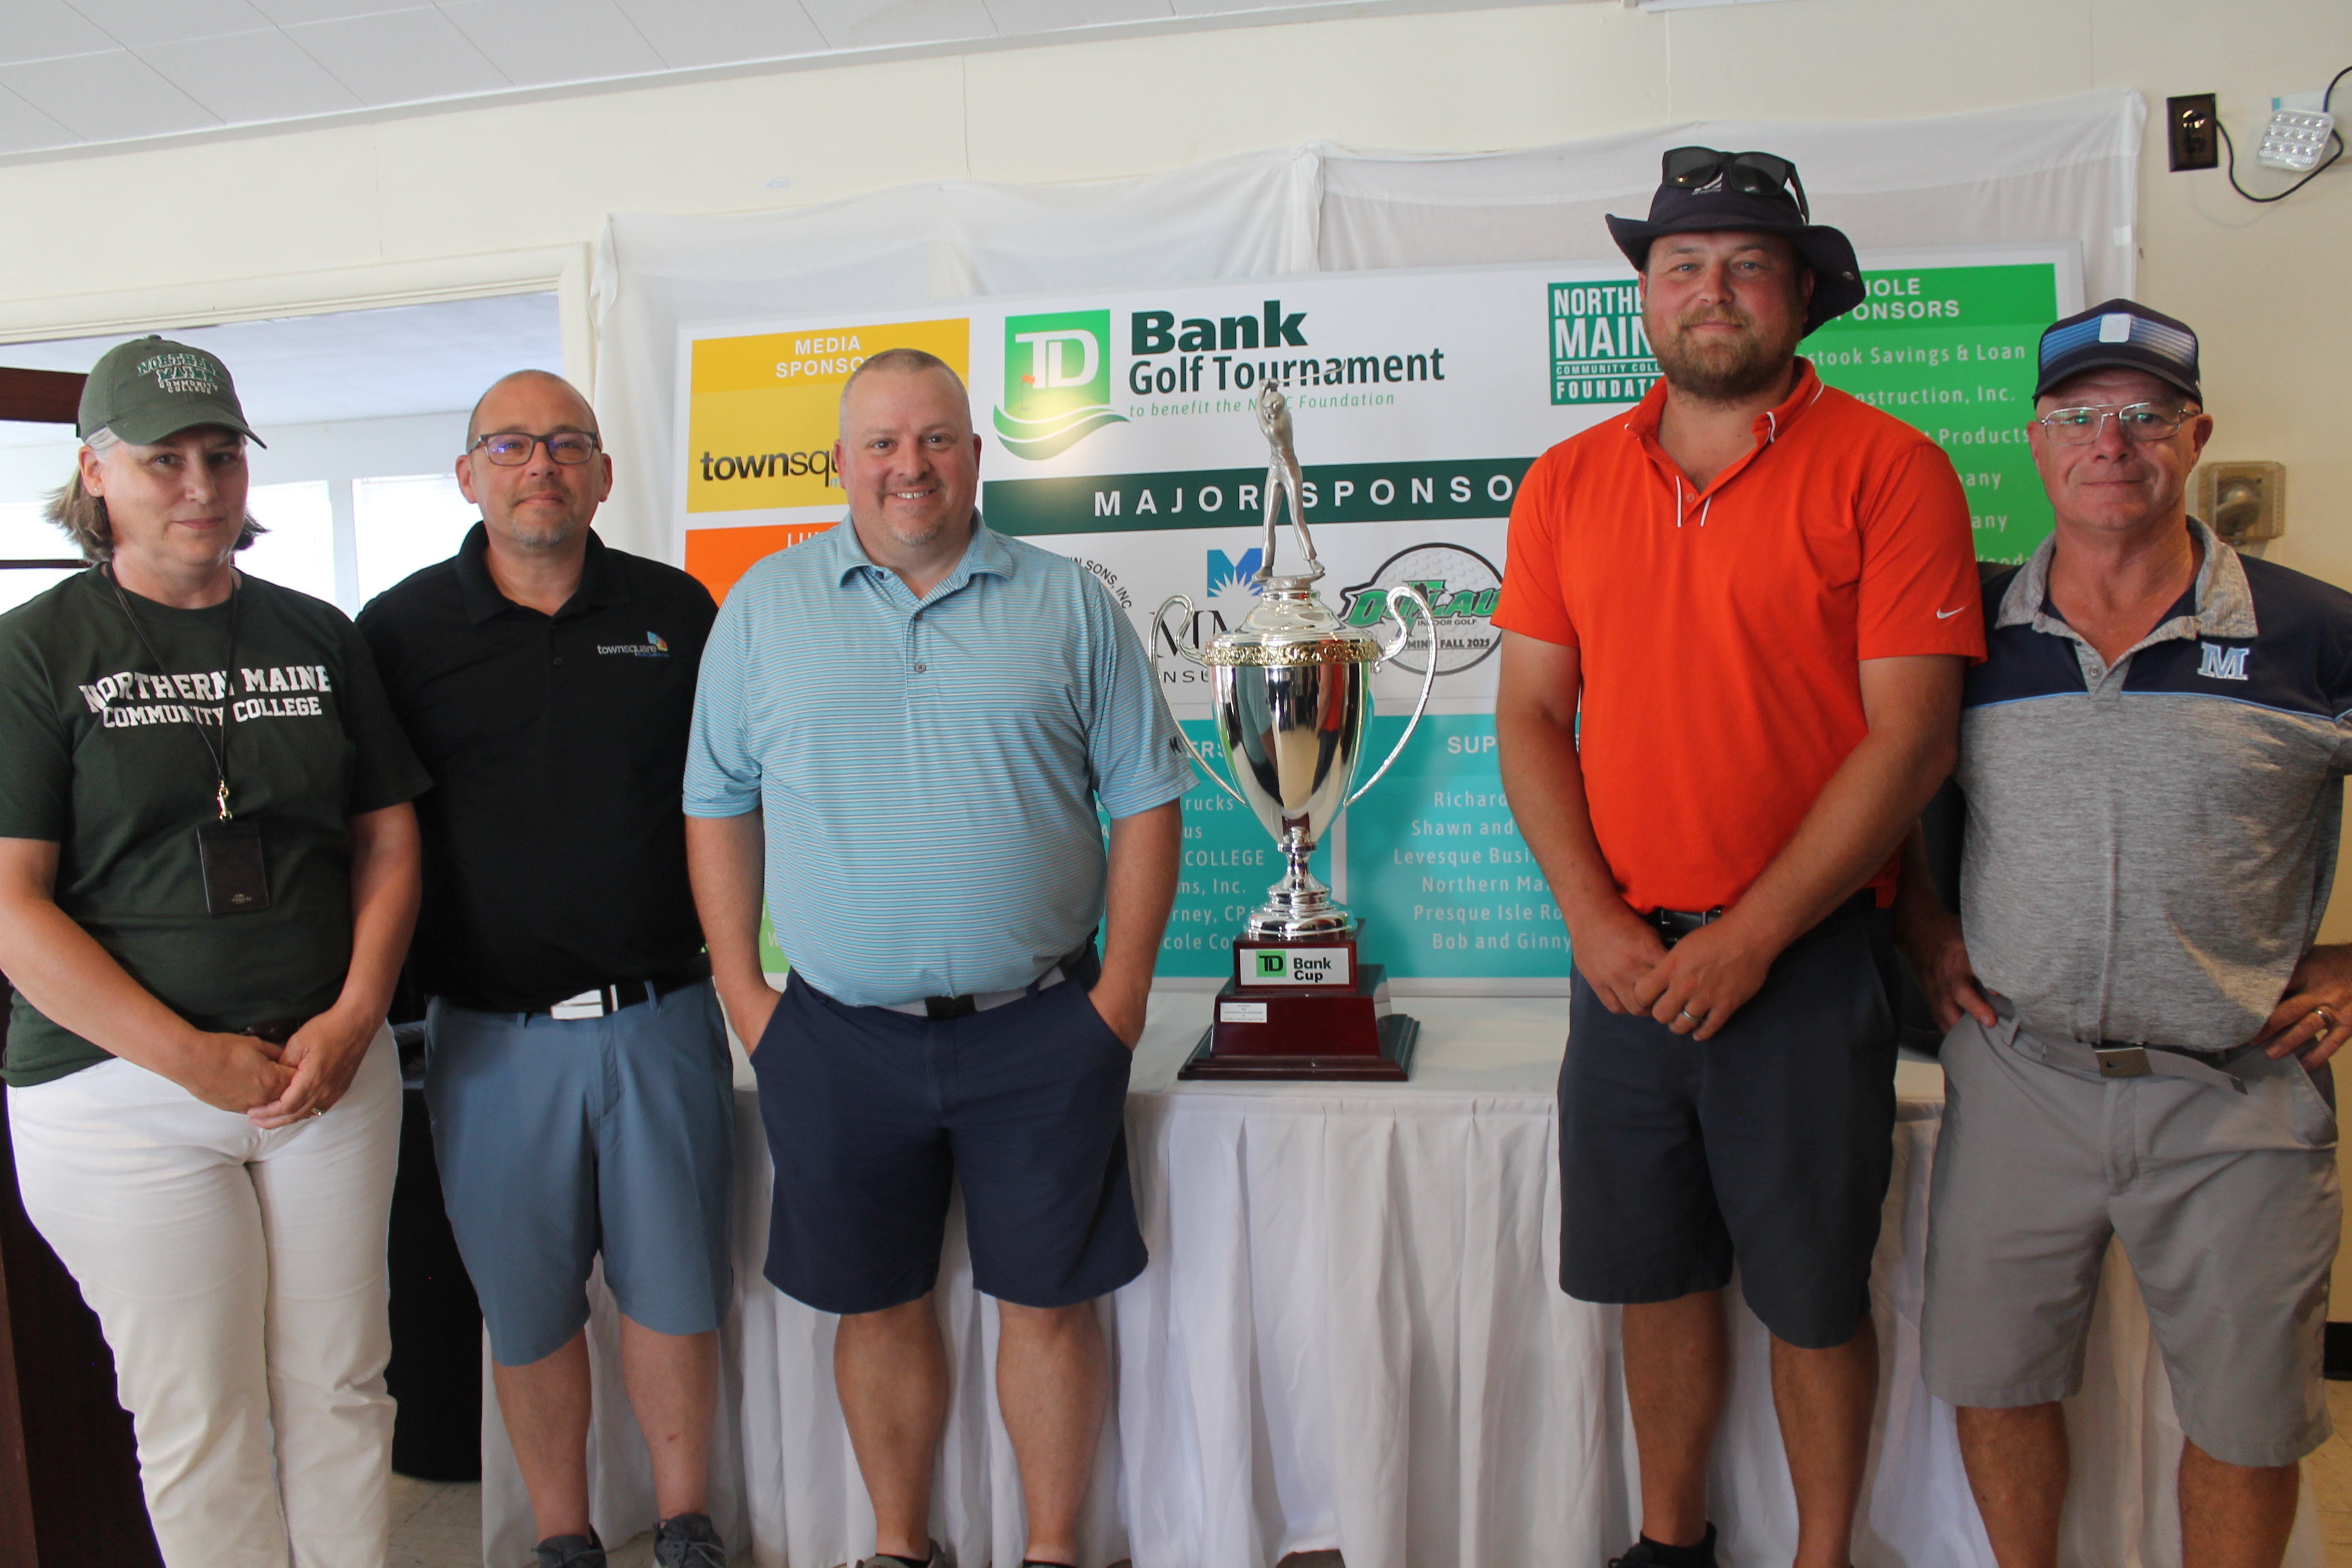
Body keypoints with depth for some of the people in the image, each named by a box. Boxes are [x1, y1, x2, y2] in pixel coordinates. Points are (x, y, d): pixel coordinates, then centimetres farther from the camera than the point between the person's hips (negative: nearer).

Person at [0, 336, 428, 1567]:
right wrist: (198, 1058, -14)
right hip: (122, 1089, -3)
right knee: (198, 1422, 5)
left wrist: (354, 1018, -5)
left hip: (330, 1067, 3)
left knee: (339, 1388, 11)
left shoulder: (318, 636, 8)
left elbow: (388, 837, 9)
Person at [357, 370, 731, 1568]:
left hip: (660, 1016, 1)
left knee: (674, 1288, 10)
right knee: (528, 1308, 12)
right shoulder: (402, 630, 0)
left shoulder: (676, 611, 4)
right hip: (493, 1037, 0)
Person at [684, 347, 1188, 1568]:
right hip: (839, 1037, 1)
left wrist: (1124, 985, -3)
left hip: (1041, 1030, 0)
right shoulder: (765, 606, 5)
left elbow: (1145, 794, 3)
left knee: (1048, 1298, 9)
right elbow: (718, 801, 8)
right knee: (878, 1305, 14)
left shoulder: (1067, 604, 3)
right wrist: (740, 987, 1)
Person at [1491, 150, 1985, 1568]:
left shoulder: (1888, 469, -5)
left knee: (1814, 1293, 9)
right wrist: (1597, 921, -6)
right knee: (1659, 1273, 15)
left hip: (1808, 959, -3)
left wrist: (1750, 936, -14)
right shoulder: (1568, 482, 7)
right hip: (1627, 958, 4)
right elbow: (1531, 717, 5)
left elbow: (1911, 736, -11)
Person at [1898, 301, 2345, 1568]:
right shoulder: (1972, 631, 0)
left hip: (2236, 1096, -1)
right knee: (1993, 1380, 11)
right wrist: (1922, 924, 6)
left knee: (2247, 1417, 10)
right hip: (2016, 1078, 1)